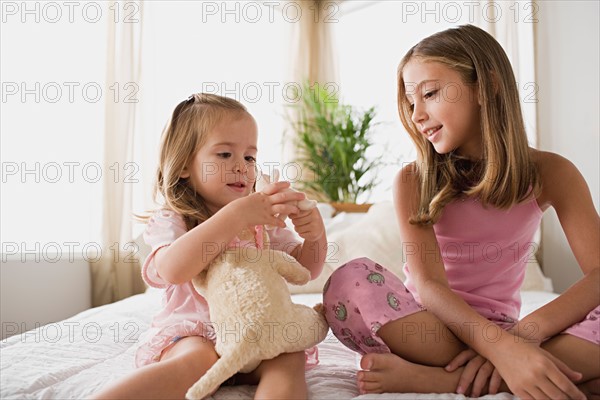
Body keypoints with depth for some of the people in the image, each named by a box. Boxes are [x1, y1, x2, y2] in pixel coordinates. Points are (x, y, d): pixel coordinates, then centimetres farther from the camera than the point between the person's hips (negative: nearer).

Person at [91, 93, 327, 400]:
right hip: (190, 335, -3)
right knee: (200, 360, -36)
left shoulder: (263, 220, 11)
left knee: (289, 358, -26)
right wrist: (234, 216, -37)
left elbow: (305, 269, 8)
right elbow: (173, 269, -27)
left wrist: (315, 236, -16)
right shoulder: (172, 221, -4)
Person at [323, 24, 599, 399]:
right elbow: (427, 284, -19)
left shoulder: (550, 172, -2)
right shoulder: (413, 180, -6)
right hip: (430, 325, 0)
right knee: (352, 280, -31)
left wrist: (525, 334, -30)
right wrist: (503, 349, -36)